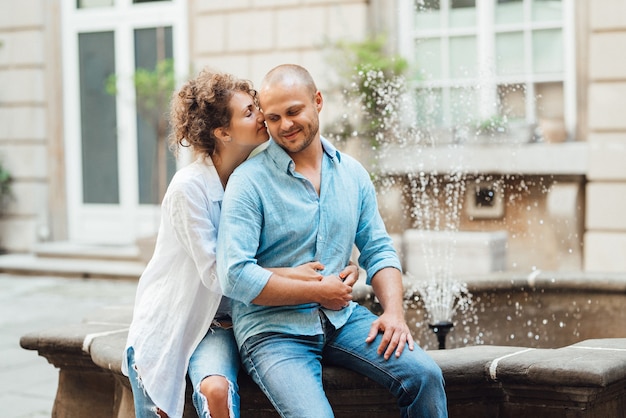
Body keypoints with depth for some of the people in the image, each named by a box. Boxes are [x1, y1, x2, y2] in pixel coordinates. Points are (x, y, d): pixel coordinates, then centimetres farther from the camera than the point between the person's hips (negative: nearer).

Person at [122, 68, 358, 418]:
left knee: (216, 390, -27)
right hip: (170, 321, -2)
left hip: (220, 324, 2)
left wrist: (346, 269, -18)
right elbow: (216, 274, -19)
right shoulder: (189, 187, -18)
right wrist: (290, 275, -23)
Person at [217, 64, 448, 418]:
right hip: (272, 329, -5)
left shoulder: (352, 174, 9)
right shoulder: (250, 181, -9)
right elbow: (235, 275, -16)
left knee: (424, 374, -16)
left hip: (341, 318, 5)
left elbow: (378, 251, 13)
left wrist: (394, 311, -6)